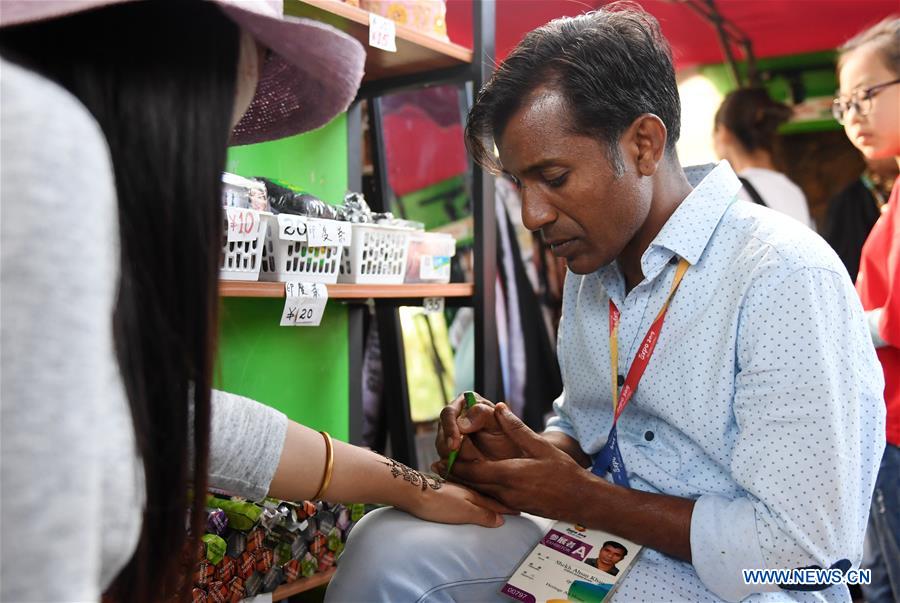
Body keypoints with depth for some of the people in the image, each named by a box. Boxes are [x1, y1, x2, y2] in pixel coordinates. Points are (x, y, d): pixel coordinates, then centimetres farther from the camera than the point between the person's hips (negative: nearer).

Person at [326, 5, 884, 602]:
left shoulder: (787, 279, -21)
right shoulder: (591, 267, 5)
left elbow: (804, 543, -22)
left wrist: (580, 497, -16)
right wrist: (530, 450, -7)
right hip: (594, 544, 7)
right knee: (387, 546, -17)